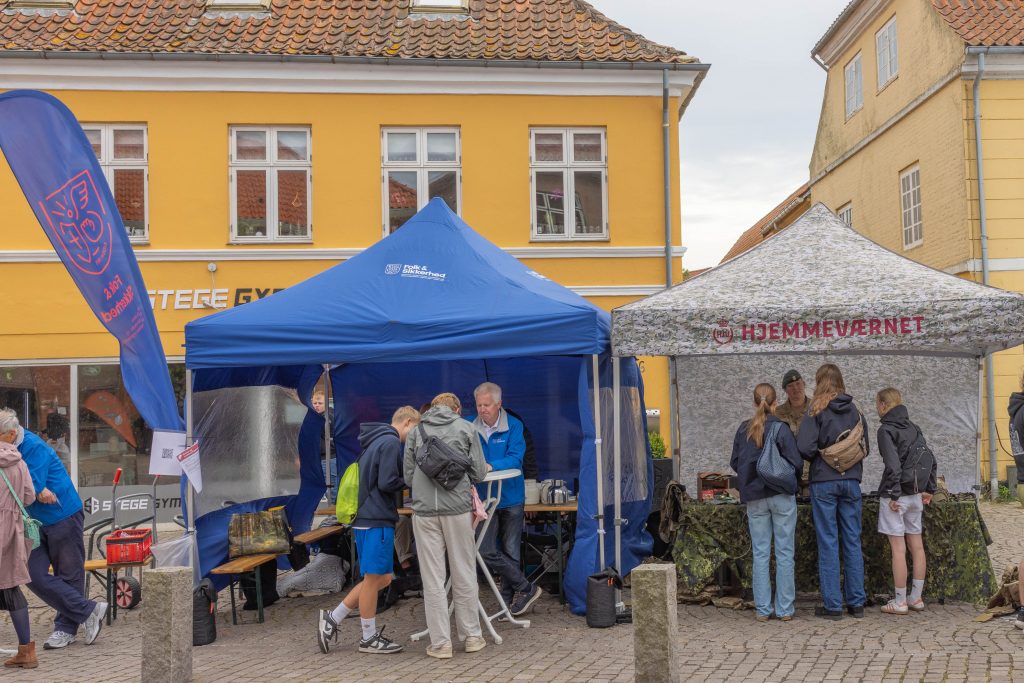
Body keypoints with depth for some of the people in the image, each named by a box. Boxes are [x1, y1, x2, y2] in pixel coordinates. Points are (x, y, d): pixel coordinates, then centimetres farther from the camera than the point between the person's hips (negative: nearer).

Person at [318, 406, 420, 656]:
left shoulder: (376, 441, 19)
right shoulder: (391, 443, -12)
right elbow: (387, 483, -19)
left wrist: (404, 483, 11)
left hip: (365, 519, 10)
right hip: (377, 520, -10)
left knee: (381, 578, 15)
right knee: (374, 578, 1)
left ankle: (332, 619, 17)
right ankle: (369, 638, 12)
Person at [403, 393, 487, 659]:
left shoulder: (416, 432, 11)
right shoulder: (465, 428, 6)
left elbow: (408, 475, 12)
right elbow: (479, 473, 4)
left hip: (424, 510, 1)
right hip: (458, 508, -1)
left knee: (432, 579, 4)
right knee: (464, 575, 9)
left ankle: (440, 643, 6)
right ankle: (471, 636, 17)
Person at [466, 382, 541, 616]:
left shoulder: (513, 426, -9)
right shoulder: (470, 426, -3)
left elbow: (515, 458, -18)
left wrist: (490, 466, -33)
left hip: (511, 498, -2)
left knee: (510, 552, 8)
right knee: (486, 552, -4)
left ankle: (508, 599, 24)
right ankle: (526, 588, 10)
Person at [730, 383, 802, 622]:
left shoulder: (743, 430, 0)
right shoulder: (781, 429, -10)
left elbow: (735, 463, 6)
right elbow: (796, 462, -11)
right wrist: (792, 480, 10)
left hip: (754, 499, 3)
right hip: (782, 496, -3)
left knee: (760, 553, 8)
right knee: (785, 553, 5)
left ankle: (763, 609, 10)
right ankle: (785, 609, 8)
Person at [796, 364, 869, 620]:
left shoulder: (816, 412, -8)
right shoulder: (856, 412, 6)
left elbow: (805, 447, -17)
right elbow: (866, 447, 11)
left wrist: (815, 458, 3)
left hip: (824, 482, -4)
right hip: (851, 481, 4)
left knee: (828, 543, 1)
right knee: (853, 542, 10)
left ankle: (832, 605, 4)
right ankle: (856, 602, 15)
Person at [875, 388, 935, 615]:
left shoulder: (886, 430, -12)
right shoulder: (914, 428, 10)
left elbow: (893, 465, -21)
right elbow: (931, 460, 12)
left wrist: (894, 495, -16)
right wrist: (929, 489, 16)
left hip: (895, 495, -7)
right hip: (915, 494, 7)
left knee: (898, 548, -3)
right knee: (916, 546, 10)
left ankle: (900, 602, 2)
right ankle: (916, 598, 18)